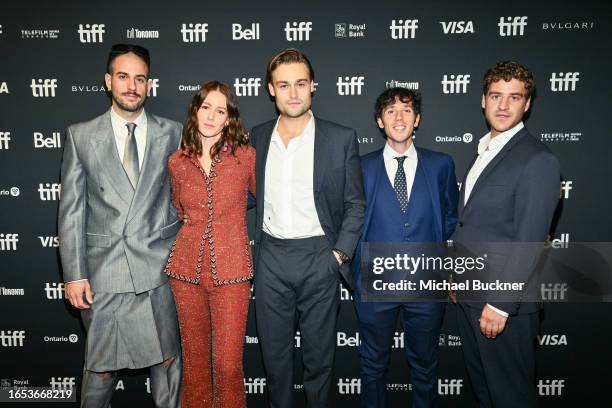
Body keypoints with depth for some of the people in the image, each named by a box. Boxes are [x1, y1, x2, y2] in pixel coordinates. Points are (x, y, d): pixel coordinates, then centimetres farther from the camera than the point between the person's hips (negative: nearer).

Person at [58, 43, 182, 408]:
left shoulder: (172, 133, 3)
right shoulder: (81, 135, 2)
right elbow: (72, 209, 1)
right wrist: (75, 274, -3)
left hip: (159, 268, 1)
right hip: (103, 271, 0)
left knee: (167, 361, 13)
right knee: (101, 367, 12)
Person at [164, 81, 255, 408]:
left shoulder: (245, 156, -4)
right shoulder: (177, 162, 5)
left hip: (230, 269, -2)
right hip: (187, 267, 3)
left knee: (227, 362, 0)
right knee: (194, 356, 15)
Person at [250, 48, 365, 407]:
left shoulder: (341, 138, -4)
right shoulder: (258, 137, 6)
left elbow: (355, 205, 0)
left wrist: (340, 253, -9)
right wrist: (251, 250, 7)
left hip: (319, 258, -2)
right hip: (271, 259, 3)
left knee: (319, 354, 12)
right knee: (274, 353, 16)